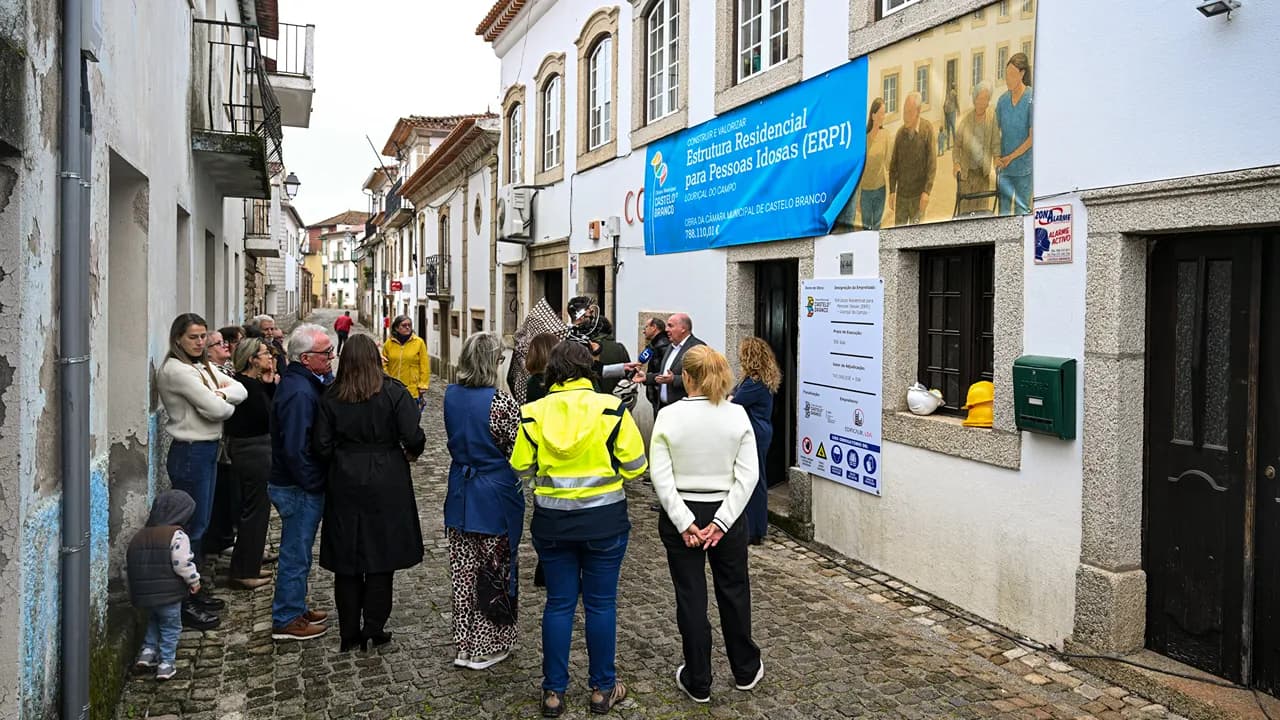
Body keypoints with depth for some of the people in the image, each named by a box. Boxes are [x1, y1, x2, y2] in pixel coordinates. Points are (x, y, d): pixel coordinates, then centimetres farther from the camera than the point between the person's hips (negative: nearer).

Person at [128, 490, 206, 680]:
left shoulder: (138, 536, 8)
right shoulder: (177, 536, -14)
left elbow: (129, 562, 13)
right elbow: (182, 563, -20)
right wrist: (194, 580, -5)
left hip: (143, 594, 6)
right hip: (168, 594, -6)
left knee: (154, 621, 30)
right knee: (170, 627, 10)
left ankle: (148, 650, 21)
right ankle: (166, 664, 14)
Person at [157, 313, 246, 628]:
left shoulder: (204, 367, 13)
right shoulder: (176, 370, -16)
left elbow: (240, 390, 5)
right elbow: (216, 409, -21)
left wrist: (221, 395, -14)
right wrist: (225, 402, 0)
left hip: (208, 451, 10)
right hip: (190, 452, -10)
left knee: (199, 524, 17)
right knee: (191, 526, -3)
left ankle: (195, 591, 29)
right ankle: (183, 603, 6)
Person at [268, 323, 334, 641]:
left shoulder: (304, 382, 8)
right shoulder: (299, 392, -25)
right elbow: (296, 450, -27)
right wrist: (315, 484, -18)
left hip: (299, 485, 10)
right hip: (299, 488, -10)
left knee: (297, 551, 21)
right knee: (296, 553, 3)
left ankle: (295, 609, 35)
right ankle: (286, 621, 16)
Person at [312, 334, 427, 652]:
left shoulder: (331, 396, -1)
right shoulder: (393, 391, -9)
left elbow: (321, 445, -3)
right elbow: (413, 437, -13)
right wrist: (411, 453, 7)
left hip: (344, 485, 2)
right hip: (386, 483, -2)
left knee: (347, 559, 11)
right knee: (382, 555, 9)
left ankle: (350, 633, 18)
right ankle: (374, 628, 13)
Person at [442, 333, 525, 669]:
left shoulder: (450, 395, -1)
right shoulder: (501, 402, -20)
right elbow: (517, 451, -13)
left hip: (460, 492, 6)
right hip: (495, 495, -6)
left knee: (464, 571, 14)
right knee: (494, 571, 9)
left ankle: (465, 645, 26)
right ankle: (487, 646, 19)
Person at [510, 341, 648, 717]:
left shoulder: (534, 413, -5)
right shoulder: (611, 408, -11)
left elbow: (521, 468, 1)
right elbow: (636, 465, -7)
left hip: (552, 520, 2)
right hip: (604, 518, -2)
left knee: (559, 603, 12)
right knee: (601, 603, 10)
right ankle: (603, 689, 21)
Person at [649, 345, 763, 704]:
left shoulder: (668, 416, -11)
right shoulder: (737, 414, -7)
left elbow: (660, 476, -15)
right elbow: (748, 474, -11)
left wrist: (684, 522, -12)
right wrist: (722, 521, -11)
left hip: (681, 514, -1)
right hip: (726, 513, 2)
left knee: (691, 598, 9)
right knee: (734, 591, 19)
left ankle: (697, 682, 21)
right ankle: (746, 670, 34)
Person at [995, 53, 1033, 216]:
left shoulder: (1031, 100, -12)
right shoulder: (1003, 100, 2)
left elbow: (1032, 136, -12)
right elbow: (996, 131, 7)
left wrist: (1010, 157, -12)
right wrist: (997, 157, -7)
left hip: (1023, 166, -4)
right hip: (1004, 166, 4)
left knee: (1022, 208, 8)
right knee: (1004, 207, 9)